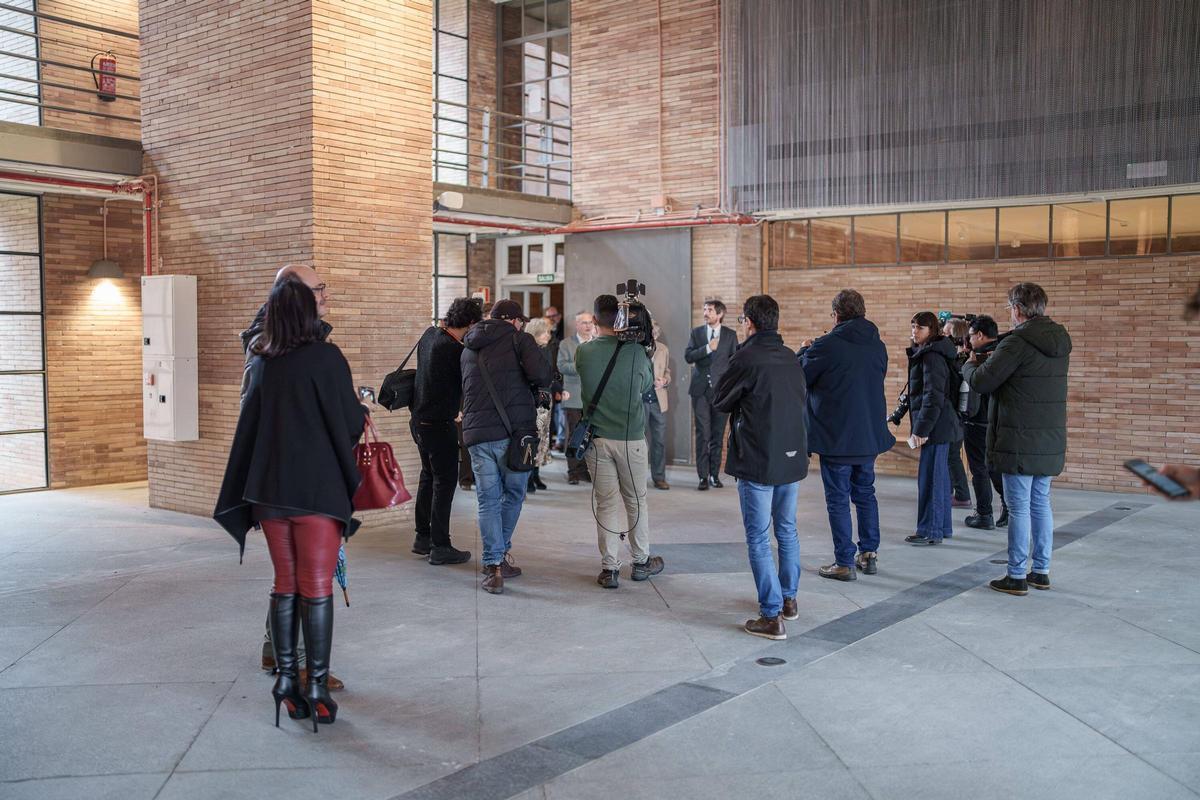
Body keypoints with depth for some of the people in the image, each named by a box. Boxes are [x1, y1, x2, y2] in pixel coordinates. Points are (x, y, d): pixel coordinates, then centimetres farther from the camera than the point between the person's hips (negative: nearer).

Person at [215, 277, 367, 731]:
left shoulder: (260, 362, 6)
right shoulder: (326, 358, -9)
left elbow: (250, 426, 12)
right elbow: (351, 424, -5)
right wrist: (362, 410, 14)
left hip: (270, 489, 5)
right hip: (318, 489, -5)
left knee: (285, 585, 14)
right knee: (317, 588, 1)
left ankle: (286, 677, 16)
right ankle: (316, 687, 3)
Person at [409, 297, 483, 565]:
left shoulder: (429, 335, 3)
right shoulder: (454, 350, -21)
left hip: (419, 420, 9)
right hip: (439, 425, -9)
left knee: (429, 477, 19)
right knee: (445, 481, -1)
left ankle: (423, 538, 28)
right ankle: (440, 547, 2)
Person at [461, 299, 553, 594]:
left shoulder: (469, 349, 19)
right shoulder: (518, 339, 2)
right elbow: (541, 374, -13)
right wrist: (536, 386, 7)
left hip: (476, 433, 3)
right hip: (514, 431, -3)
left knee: (488, 501, 7)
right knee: (513, 494, 16)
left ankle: (494, 566, 1)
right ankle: (501, 554, 24)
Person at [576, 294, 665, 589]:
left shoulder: (583, 352, -5)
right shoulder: (635, 352, -9)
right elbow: (647, 386, 6)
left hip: (596, 439, 1)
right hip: (631, 438, -1)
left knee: (606, 503, 6)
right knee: (636, 501, 14)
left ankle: (609, 568, 7)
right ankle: (641, 561, 25)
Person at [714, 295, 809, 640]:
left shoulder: (746, 359, -15)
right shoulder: (791, 358, 5)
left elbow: (719, 402, -4)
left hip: (757, 461, -6)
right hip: (792, 457, 7)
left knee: (759, 537, 0)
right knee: (787, 530, 20)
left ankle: (772, 615, -1)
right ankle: (789, 598, 33)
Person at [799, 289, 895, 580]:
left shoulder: (826, 346, -16)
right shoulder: (878, 346, 3)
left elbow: (800, 378, -7)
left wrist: (804, 352, 13)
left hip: (836, 437, -6)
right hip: (870, 435, 6)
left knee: (838, 498, 3)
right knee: (865, 493, 19)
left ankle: (845, 563, 6)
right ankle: (869, 554, 24)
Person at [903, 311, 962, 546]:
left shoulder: (932, 356, -15)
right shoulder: (924, 353, 16)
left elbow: (933, 396, -20)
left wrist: (921, 429, -19)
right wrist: (920, 426, 17)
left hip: (936, 424, -10)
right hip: (941, 425, 10)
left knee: (929, 477, -5)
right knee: (939, 476, 15)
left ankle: (929, 531, 0)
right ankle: (943, 527, 23)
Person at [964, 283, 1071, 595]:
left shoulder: (1017, 342, -17)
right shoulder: (1060, 341, 9)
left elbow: (981, 382, -15)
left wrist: (971, 364, 6)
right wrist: (995, 360, 14)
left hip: (1020, 443, -8)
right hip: (1051, 442, 8)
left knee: (1019, 508, -1)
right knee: (1041, 504, 16)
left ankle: (1017, 576, 5)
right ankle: (1041, 571, 23)